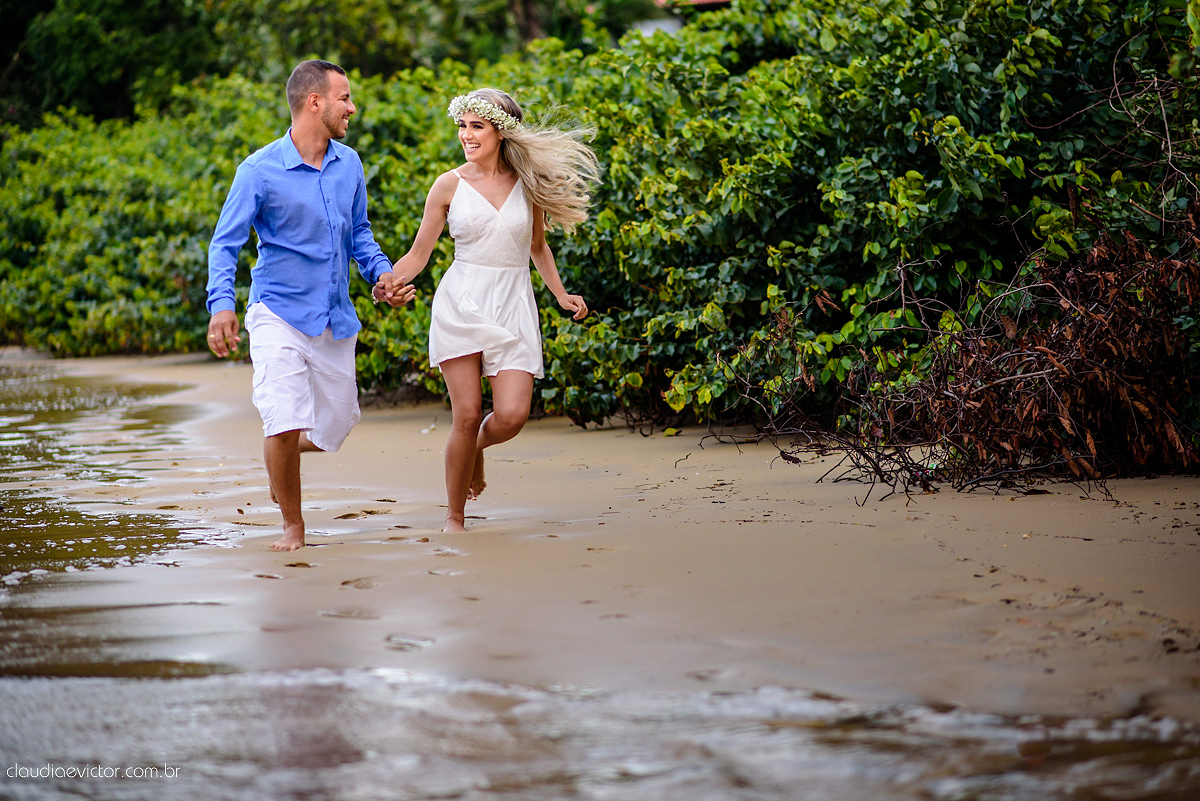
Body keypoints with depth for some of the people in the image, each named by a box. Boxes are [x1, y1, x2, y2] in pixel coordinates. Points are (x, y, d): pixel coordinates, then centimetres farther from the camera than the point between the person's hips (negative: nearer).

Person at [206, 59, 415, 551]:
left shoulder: (349, 165, 6)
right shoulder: (260, 171, -11)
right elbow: (225, 244, -11)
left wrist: (383, 273, 0)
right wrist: (221, 306, -27)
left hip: (336, 320, 5)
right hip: (279, 314, -5)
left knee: (334, 429, 9)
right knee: (285, 422, -17)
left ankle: (280, 454, 43)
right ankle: (293, 527, 3)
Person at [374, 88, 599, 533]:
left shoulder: (527, 183, 6)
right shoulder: (449, 186, 2)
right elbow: (419, 254, 4)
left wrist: (561, 295, 13)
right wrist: (390, 280, -15)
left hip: (512, 307, 1)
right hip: (461, 304, -1)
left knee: (511, 415, -13)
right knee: (467, 415, -7)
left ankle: (478, 448, 24)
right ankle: (455, 517, 10)